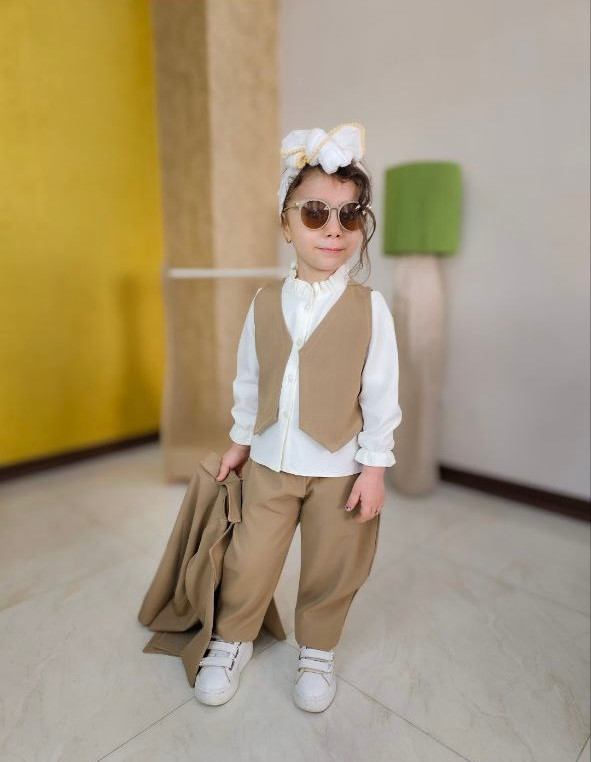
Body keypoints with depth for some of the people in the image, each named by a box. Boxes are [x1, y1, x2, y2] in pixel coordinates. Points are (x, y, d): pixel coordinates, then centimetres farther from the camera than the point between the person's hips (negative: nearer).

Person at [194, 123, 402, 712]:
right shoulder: (265, 303, -4)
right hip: (270, 461, 2)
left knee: (330, 570, 16)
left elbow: (381, 396, -8)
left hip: (338, 466, -2)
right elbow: (248, 380, 5)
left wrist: (374, 467, -8)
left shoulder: (369, 308, -12)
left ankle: (317, 651, 43)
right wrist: (240, 441, 9)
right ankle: (231, 640, 42)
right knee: (250, 559, 14)